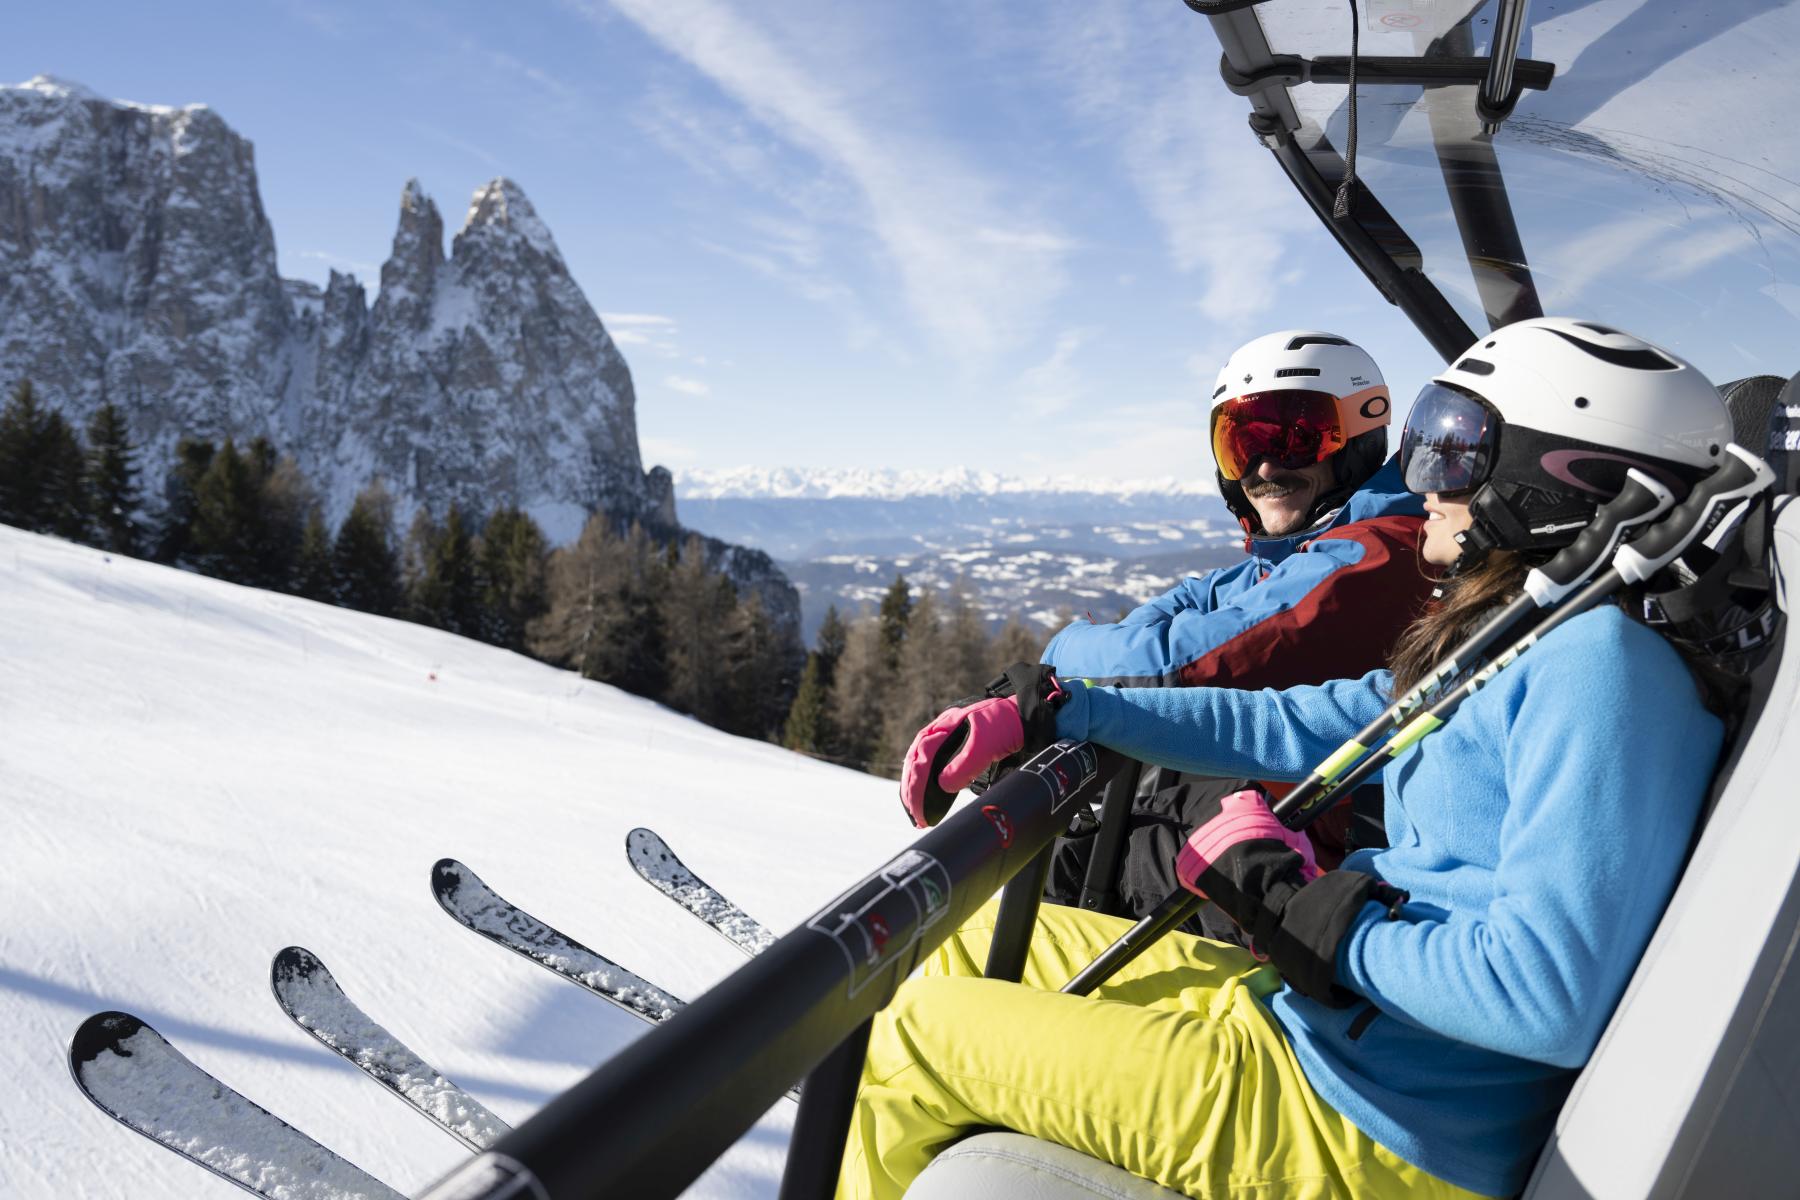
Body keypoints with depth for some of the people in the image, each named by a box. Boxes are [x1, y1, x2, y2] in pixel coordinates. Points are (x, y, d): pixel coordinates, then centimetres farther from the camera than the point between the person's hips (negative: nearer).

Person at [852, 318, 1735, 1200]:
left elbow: (1550, 1001, -29)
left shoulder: (1603, 661, -19)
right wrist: (1042, 716, 10)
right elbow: (1280, 726, 13)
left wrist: (1288, 903, -17)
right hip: (1314, 1009, 9)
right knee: (973, 937, 16)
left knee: (914, 1035, -3)